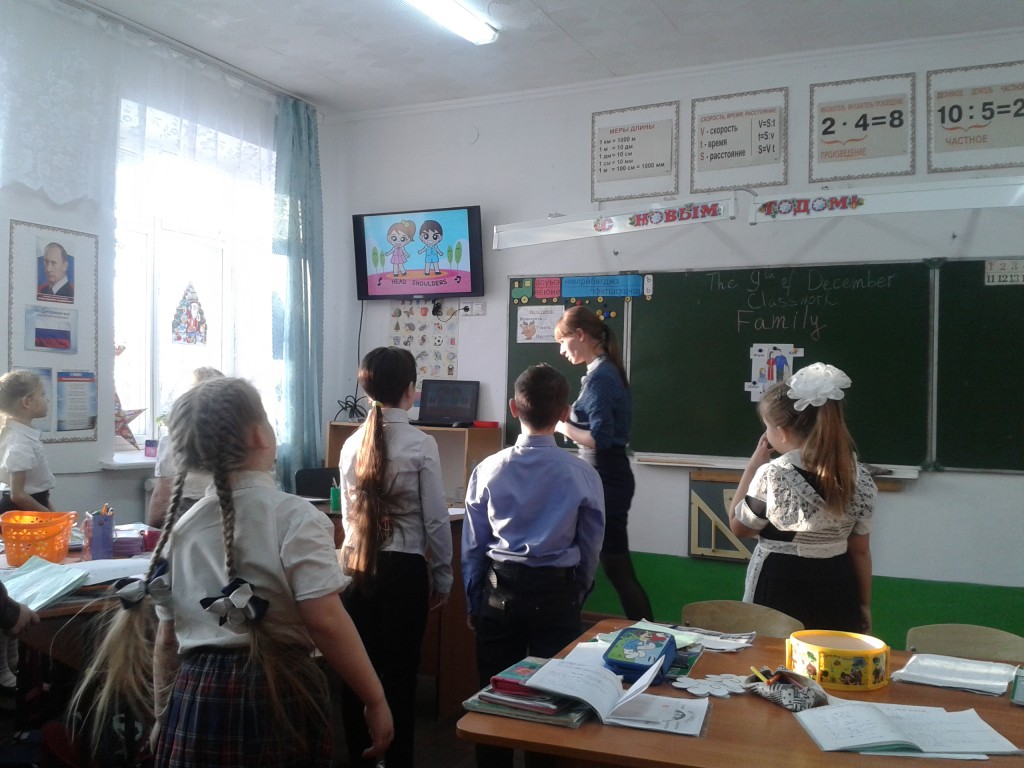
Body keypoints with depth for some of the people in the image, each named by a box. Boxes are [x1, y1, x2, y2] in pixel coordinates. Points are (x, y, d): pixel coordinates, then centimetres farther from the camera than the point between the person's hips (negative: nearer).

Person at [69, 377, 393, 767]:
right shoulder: (293, 516, -13)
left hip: (196, 698, 5)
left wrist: (163, 716, 22)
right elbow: (327, 621, -18)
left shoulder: (182, 527, 4)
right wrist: (375, 700, -10)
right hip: (278, 697, -5)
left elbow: (166, 638, 10)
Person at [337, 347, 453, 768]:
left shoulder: (352, 444, 3)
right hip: (403, 569, -5)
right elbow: (436, 519, -10)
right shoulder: (421, 445, -12)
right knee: (399, 673, 6)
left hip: (356, 566, 5)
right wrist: (442, 577, 1)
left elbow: (347, 514, 11)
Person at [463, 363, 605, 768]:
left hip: (499, 590, 1)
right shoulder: (582, 474, -10)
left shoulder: (488, 470, -7)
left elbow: (472, 546, 0)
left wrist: (474, 603, 13)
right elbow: (590, 549, 0)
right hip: (556, 593, -1)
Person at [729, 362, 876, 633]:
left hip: (780, 594, -5)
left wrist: (754, 465, -1)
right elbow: (860, 550, 4)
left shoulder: (772, 476, -20)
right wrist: (864, 604, 16)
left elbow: (738, 526, -3)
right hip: (837, 593, 5)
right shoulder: (859, 476, -4)